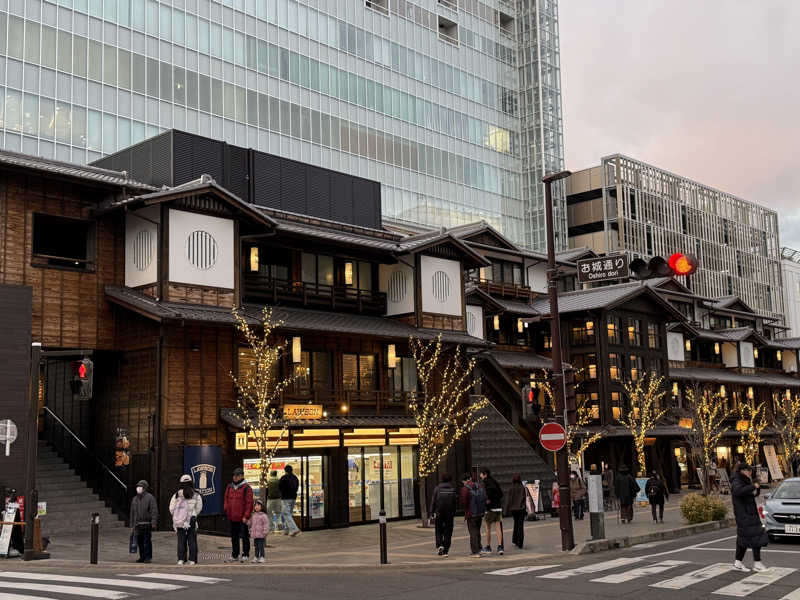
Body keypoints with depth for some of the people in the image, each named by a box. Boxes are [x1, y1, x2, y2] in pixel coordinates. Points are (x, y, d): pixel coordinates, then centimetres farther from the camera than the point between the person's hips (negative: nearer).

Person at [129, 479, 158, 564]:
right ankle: (142, 557, 18)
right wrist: (132, 524, 18)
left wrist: (154, 522, -16)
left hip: (147, 524, -6)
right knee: (139, 542, 8)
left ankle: (148, 557, 1)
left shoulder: (149, 497, -2)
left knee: (147, 541, -5)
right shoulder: (134, 499, 17)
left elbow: (154, 510, -8)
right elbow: (132, 512, 22)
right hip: (138, 524, 6)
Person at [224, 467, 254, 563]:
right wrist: (226, 510, 6)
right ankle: (234, 556, 21)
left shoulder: (246, 488, -7)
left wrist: (246, 516, -14)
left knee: (244, 537, 1)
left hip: (242, 518, -6)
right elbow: (226, 499, 19)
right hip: (232, 517, 6)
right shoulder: (229, 487, 12)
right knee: (234, 537, 13)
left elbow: (249, 503, -10)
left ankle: (245, 555, 10)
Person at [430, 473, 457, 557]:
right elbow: (455, 503, -2)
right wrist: (454, 513, 5)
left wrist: (432, 512, 2)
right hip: (450, 514, 0)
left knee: (439, 531, 13)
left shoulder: (437, 488, -2)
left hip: (439, 513, 0)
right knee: (448, 532, 7)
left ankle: (439, 545, -9)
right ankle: (445, 550, 6)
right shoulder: (453, 489, -1)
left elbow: (433, 501, -3)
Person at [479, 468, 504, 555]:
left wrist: (489, 499, -19)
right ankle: (500, 547, -4)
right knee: (498, 528, 4)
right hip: (498, 507, 7)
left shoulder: (486, 481, -9)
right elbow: (501, 493, 15)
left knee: (488, 528, 6)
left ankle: (488, 547, 13)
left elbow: (492, 488, -29)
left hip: (490, 508, -7)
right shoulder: (494, 481, 14)